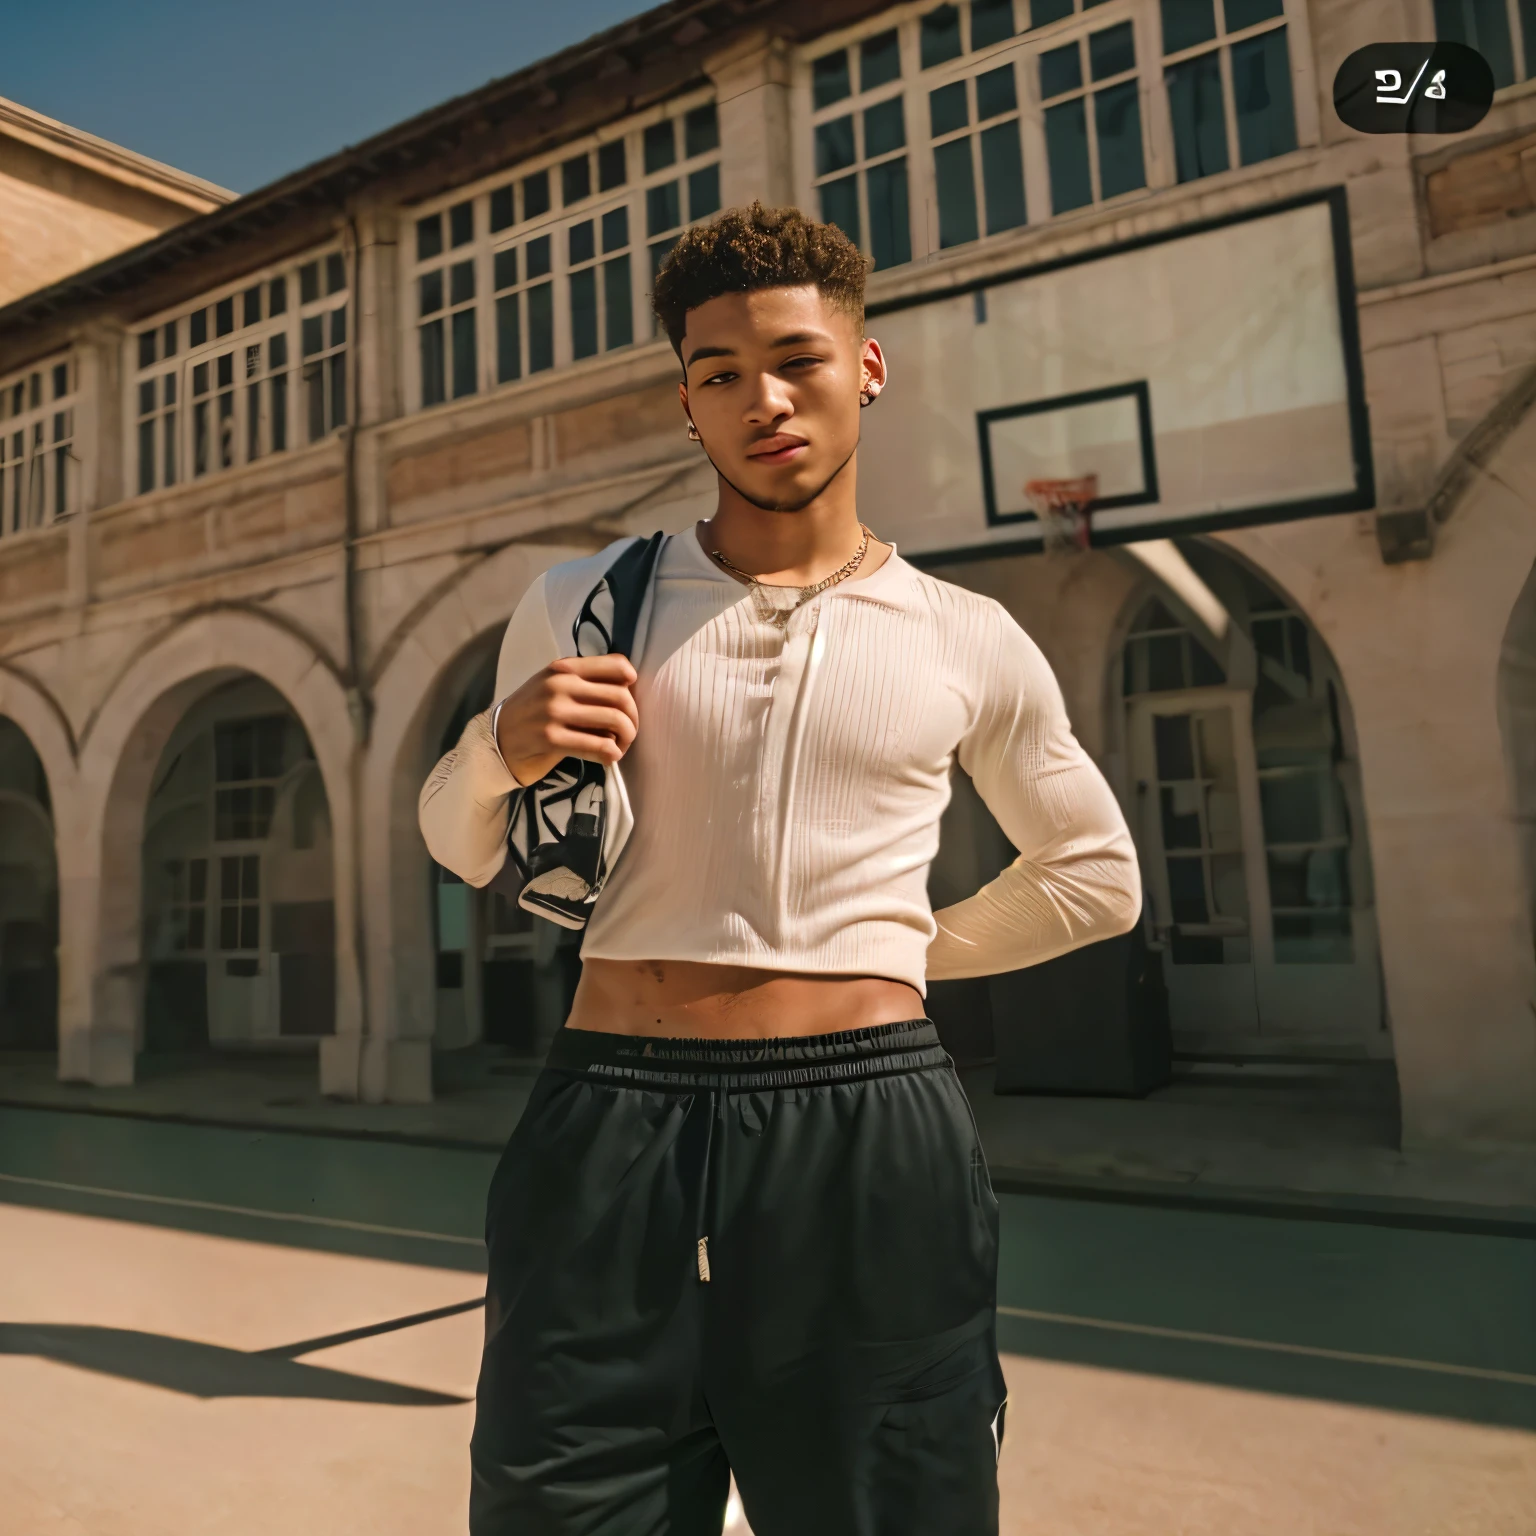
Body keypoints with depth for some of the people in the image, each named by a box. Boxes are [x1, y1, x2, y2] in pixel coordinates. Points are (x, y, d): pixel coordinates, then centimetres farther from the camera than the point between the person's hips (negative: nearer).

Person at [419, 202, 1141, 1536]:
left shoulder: (969, 643, 5)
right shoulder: (579, 607, 5)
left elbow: (1096, 879, 18)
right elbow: (458, 850, 15)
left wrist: (904, 950, 9)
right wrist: (501, 747, -7)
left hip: (872, 1140, 1)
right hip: (607, 1136, 1)